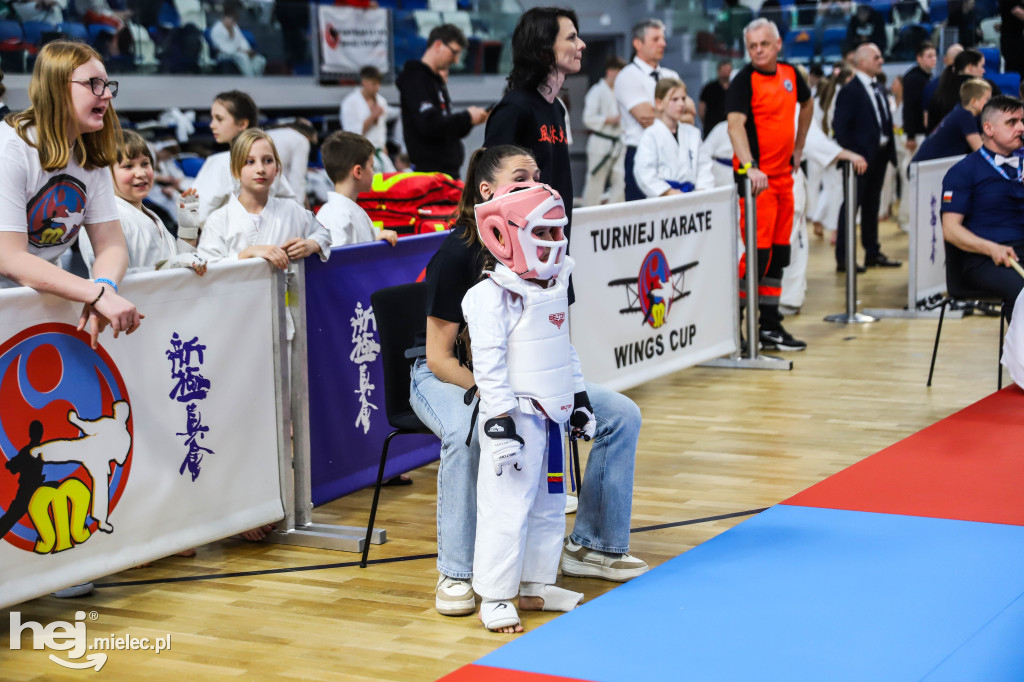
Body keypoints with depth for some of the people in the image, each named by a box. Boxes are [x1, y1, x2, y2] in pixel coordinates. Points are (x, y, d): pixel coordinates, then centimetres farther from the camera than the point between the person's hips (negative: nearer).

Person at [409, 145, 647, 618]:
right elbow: (439, 356, -18)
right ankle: (454, 574, -25)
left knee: (621, 415, -5)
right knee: (468, 434, -40)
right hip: (446, 378, -6)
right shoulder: (458, 252, -20)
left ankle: (592, 545, 10)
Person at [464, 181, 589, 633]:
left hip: (552, 413, 9)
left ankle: (536, 584, 26)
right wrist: (500, 421, -22)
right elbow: (488, 363, -19)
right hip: (515, 417, -9)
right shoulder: (492, 295, -15)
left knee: (549, 505, 14)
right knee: (507, 508, -6)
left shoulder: (554, 288, 12)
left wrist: (579, 401, 21)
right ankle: (494, 597, 2)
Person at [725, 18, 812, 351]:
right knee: (758, 252, -11)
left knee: (779, 252, 11)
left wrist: (798, 147, 25)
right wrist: (749, 167, -38)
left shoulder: (790, 74, 10)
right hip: (756, 177, -7)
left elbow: (807, 104, 31)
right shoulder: (744, 80, -11)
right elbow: (735, 125, -25)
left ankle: (770, 325, 20)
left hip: (783, 174, 7)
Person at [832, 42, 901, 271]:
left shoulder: (878, 90, 15)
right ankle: (843, 258, -1)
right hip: (860, 157, -8)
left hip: (879, 155, 8)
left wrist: (890, 149, 7)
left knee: (872, 205, 15)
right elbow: (840, 125, -16)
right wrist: (851, 155, -19)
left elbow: (886, 121, 18)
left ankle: (872, 253, 24)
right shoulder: (849, 91, -11)